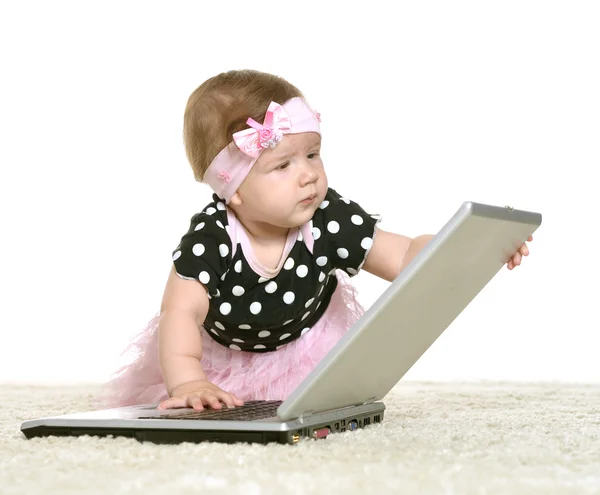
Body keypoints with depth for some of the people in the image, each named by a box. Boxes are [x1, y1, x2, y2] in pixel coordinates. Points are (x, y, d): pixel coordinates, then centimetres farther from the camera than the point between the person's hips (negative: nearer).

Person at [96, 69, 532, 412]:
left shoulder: (330, 220, -29)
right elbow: (182, 312, -36)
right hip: (219, 354, -1)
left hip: (306, 349, 2)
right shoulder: (210, 236, -33)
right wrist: (187, 383, -52)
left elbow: (404, 257, -27)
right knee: (172, 408, -5)